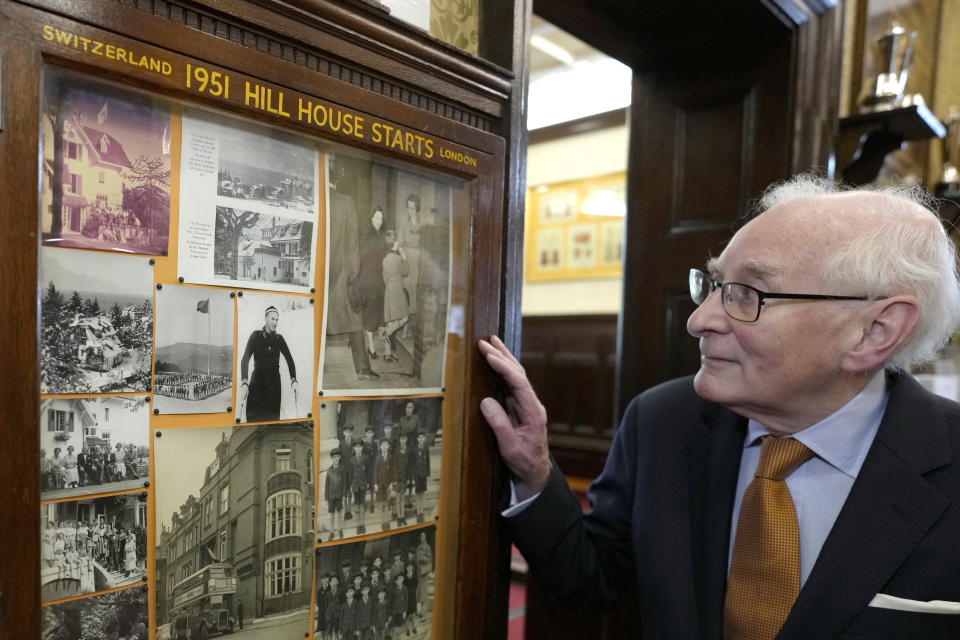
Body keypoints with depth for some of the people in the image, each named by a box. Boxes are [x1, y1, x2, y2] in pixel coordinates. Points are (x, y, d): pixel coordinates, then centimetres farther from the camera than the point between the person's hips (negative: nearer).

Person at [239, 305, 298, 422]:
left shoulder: (279, 338, 7)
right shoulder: (256, 336, -3)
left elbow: (289, 360, 6)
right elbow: (245, 360, -11)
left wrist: (293, 380, -7)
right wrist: (244, 383, -24)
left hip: (274, 382, 3)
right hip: (257, 381, -3)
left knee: (273, 417, -1)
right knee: (254, 418, -9)